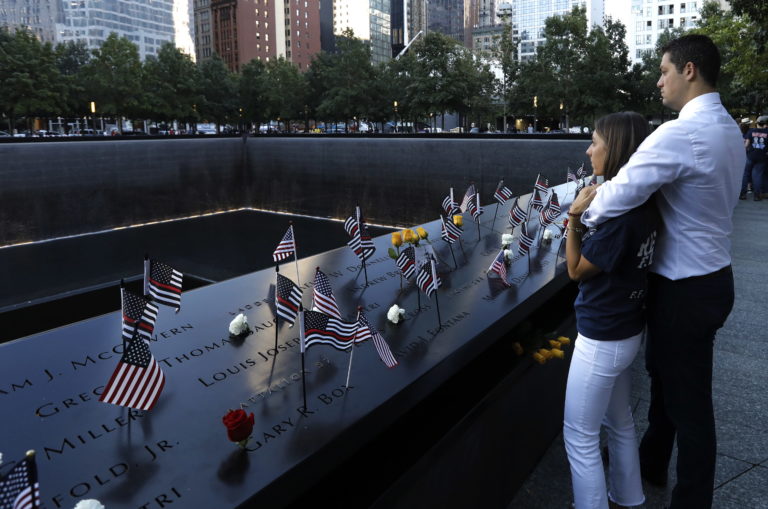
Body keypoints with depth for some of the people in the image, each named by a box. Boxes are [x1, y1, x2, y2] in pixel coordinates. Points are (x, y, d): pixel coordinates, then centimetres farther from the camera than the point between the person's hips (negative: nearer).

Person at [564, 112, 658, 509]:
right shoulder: (642, 205, 1)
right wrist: (585, 219, -4)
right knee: (619, 421, 26)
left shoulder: (619, 212, -26)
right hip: (626, 330, 10)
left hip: (602, 338, -10)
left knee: (580, 436, 6)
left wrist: (574, 217, -13)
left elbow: (577, 270, -16)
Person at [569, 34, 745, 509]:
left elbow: (616, 198, -29)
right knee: (666, 374, 25)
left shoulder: (679, 135, -26)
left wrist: (584, 208, -6)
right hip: (711, 275, 10)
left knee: (689, 400, 8)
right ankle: (652, 462, 47)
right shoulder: (729, 129, 7)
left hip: (686, 289, -10)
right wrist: (605, 192, -2)